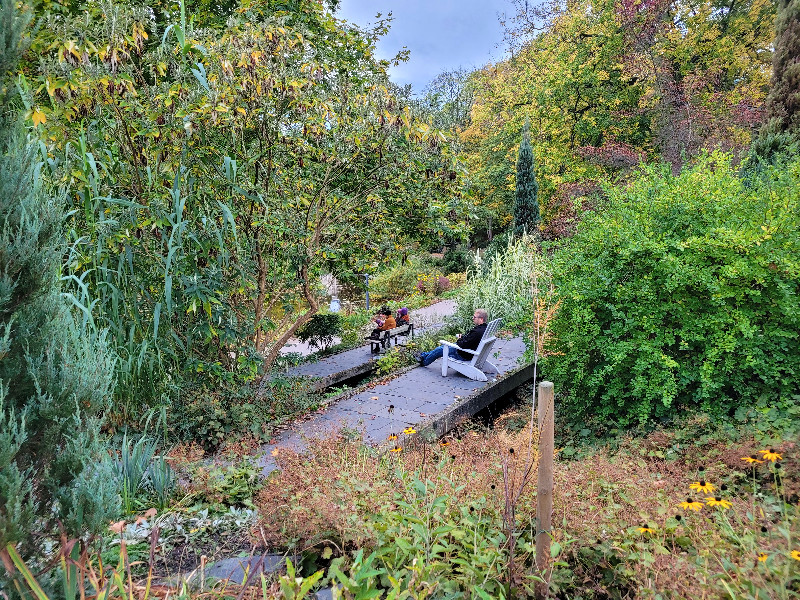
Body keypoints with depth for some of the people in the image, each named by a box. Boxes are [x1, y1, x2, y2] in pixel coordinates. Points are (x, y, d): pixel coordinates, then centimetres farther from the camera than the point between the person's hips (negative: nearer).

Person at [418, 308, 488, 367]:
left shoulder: (477, 332, -33)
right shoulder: (484, 328, -1)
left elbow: (463, 345, -32)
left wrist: (459, 340, -11)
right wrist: (462, 337, 0)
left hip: (464, 356, -9)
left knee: (439, 350, 8)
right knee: (443, 346, 22)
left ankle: (423, 362, 31)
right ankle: (424, 355, 39)